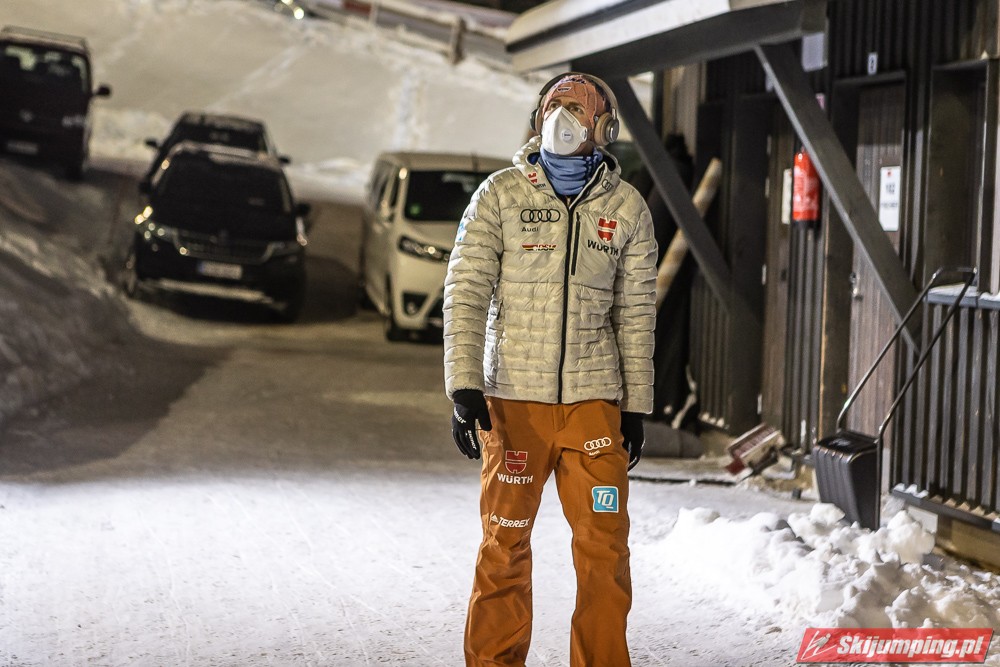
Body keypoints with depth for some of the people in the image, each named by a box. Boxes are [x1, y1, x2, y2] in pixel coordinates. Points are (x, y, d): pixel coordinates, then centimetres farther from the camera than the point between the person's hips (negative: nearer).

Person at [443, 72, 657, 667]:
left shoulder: (627, 208, 5)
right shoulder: (501, 195, 0)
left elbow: (636, 315, 10)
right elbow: (466, 296, -2)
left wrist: (636, 407, 7)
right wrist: (465, 390, -10)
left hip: (594, 397, 1)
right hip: (514, 397, -1)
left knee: (605, 545, 1)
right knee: (506, 543, 5)